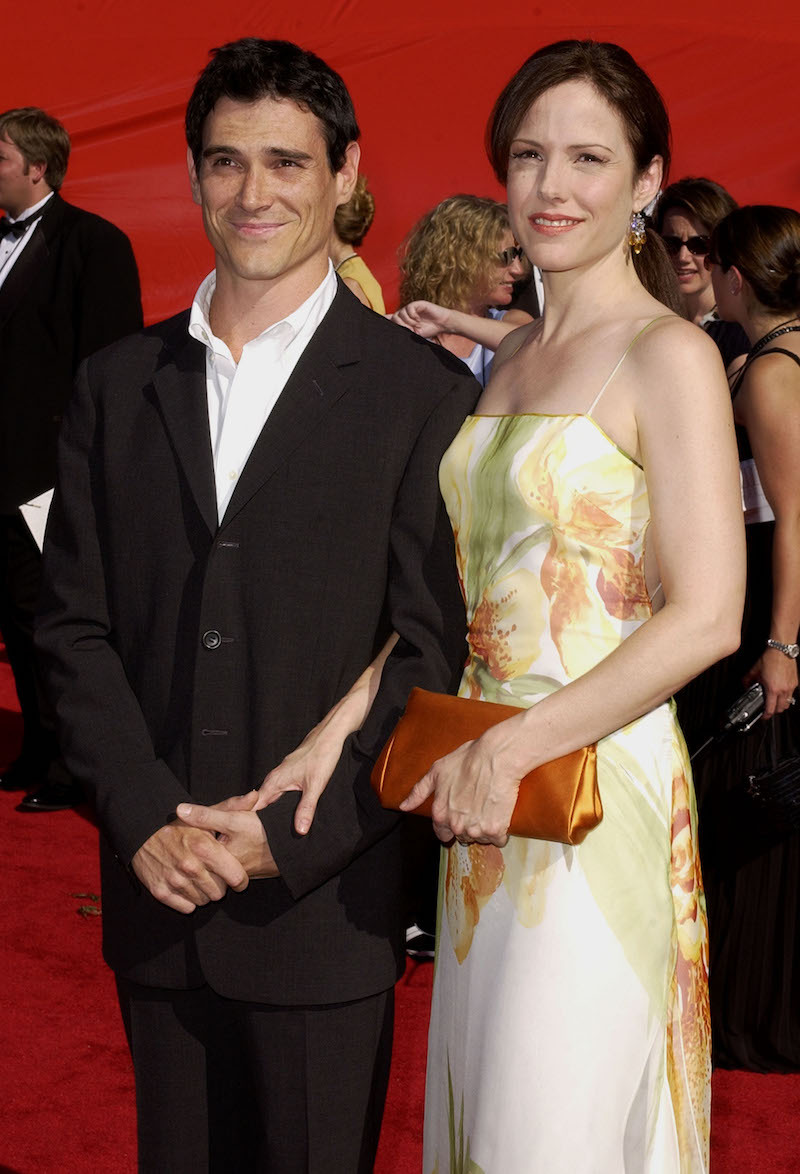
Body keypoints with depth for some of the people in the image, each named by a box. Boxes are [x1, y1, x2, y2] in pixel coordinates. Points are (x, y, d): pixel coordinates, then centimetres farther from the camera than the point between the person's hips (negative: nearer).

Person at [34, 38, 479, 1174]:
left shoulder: (421, 390, -5)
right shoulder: (117, 384, 7)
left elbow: (435, 649, -7)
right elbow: (73, 623, 5)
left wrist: (293, 834, -13)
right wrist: (146, 818, -8)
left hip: (325, 899, -3)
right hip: (156, 886, 4)